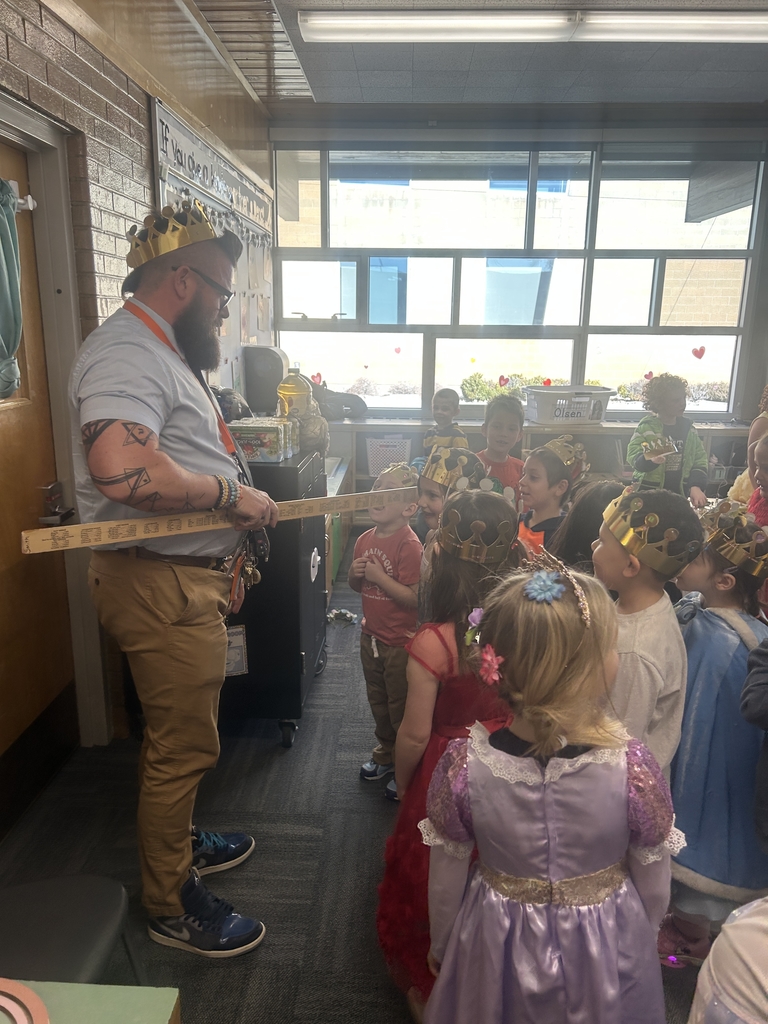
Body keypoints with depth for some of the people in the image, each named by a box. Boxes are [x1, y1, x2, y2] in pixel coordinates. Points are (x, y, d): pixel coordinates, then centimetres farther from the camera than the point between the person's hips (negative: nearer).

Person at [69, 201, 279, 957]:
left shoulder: (161, 353, 16)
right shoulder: (126, 353, -19)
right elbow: (121, 469, -36)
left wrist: (220, 557, 20)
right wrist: (229, 492, -22)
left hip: (185, 576, 10)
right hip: (157, 584, -10)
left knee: (176, 735, 24)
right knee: (183, 745, 3)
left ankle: (175, 842, 44)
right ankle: (171, 907, 23)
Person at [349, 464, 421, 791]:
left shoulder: (409, 545, -22)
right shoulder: (365, 539, 2)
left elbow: (413, 597, -28)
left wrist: (378, 575, -26)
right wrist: (355, 574, -9)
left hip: (399, 643, -7)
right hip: (371, 635, 8)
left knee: (400, 708, 9)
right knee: (378, 701, 24)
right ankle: (384, 753, 45)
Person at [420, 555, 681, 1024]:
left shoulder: (463, 762, -26)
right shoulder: (634, 768, -29)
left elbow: (445, 880, -10)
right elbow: (655, 887, -11)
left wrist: (442, 947, 10)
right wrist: (643, 939, 11)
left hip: (496, 951, 1)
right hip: (607, 955, 0)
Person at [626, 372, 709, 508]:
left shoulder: (688, 428, 6)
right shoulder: (646, 427, -8)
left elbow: (700, 459, 6)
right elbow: (633, 457, -14)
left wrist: (696, 486, -8)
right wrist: (649, 460, -35)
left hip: (680, 495, 4)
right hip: (649, 494, -4)